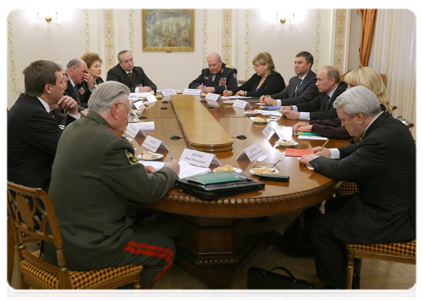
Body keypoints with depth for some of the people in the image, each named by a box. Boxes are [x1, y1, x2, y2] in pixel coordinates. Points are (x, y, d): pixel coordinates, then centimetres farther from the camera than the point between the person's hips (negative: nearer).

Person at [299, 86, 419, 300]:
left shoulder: (381, 139, -30)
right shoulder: (388, 124, 1)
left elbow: (341, 170, -25)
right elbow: (361, 148, 19)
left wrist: (315, 160, -6)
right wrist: (331, 153, 6)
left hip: (394, 220, -10)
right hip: (398, 204, 10)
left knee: (320, 226, -8)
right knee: (333, 205, 21)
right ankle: (345, 270, 32)